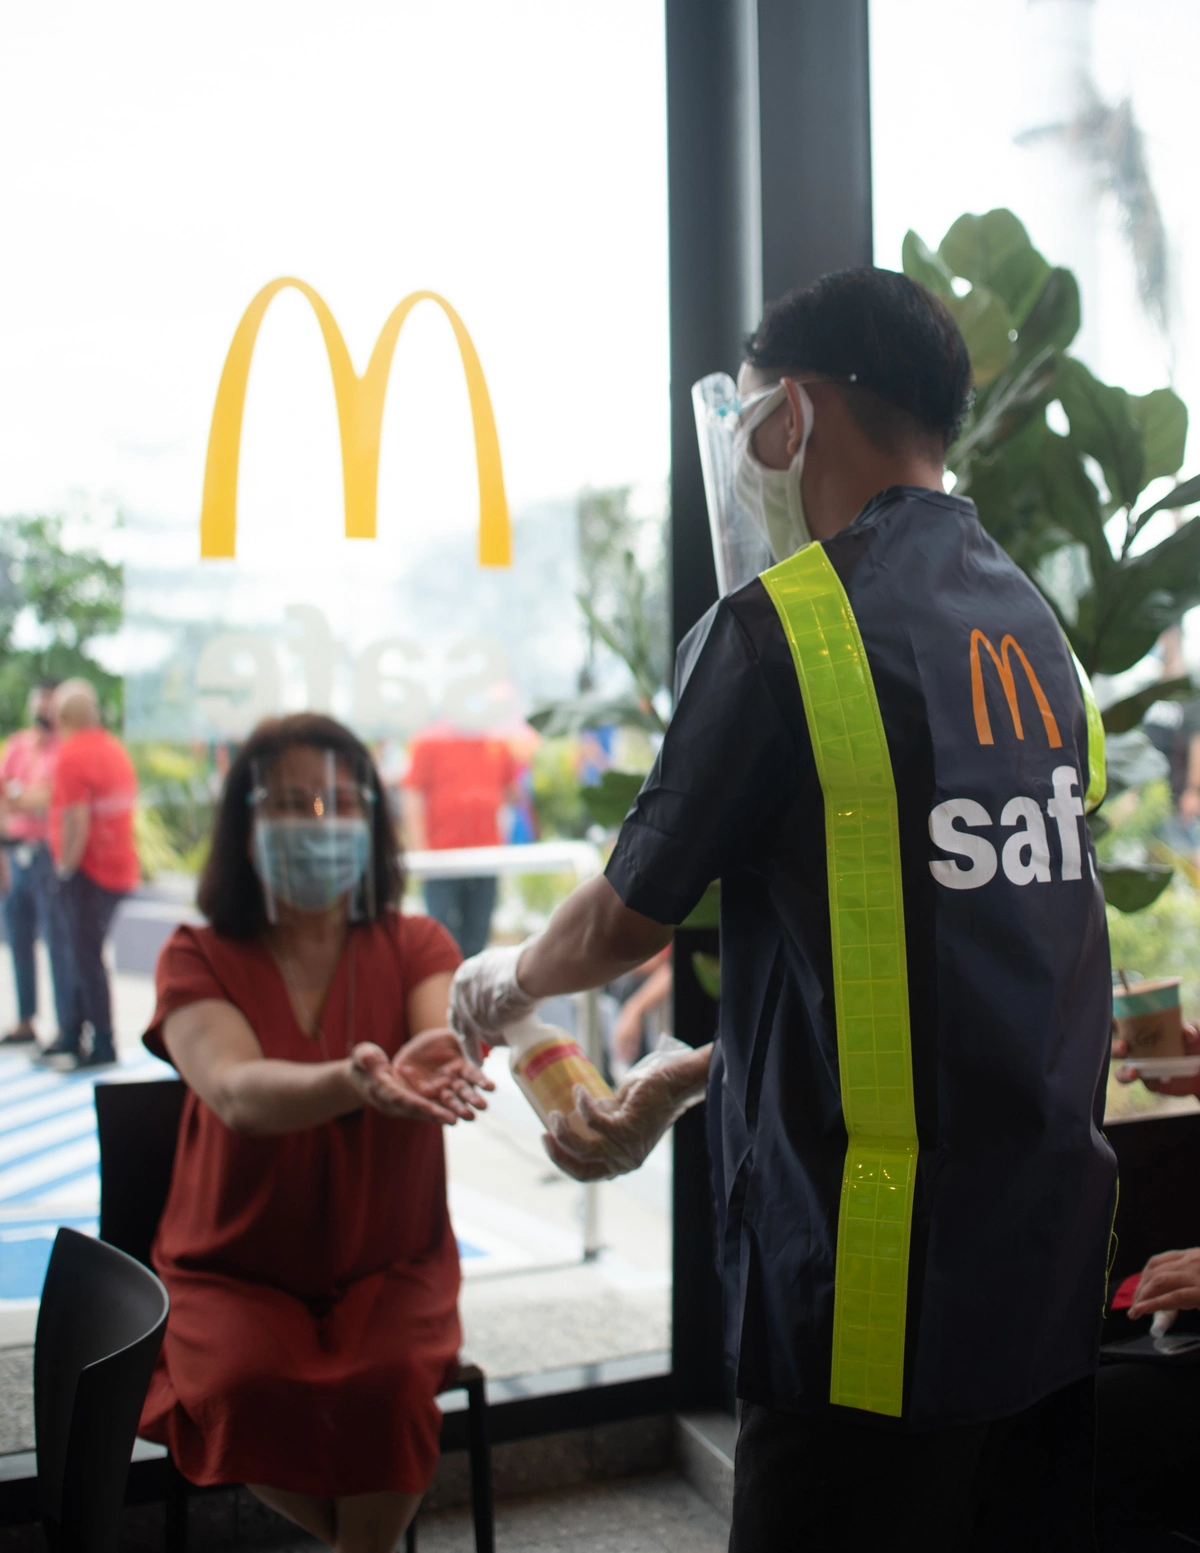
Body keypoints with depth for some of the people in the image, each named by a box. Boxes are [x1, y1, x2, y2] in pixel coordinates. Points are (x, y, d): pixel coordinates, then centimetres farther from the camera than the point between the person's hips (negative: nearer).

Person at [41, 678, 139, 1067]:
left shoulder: (72, 754, -14)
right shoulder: (115, 748, 10)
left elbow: (77, 819, -21)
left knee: (87, 958, -2)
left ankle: (103, 1045, 1)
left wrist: (66, 867, -11)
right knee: (85, 955, 15)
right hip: (121, 867, 8)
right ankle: (70, 1036, 22)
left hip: (89, 870, -8)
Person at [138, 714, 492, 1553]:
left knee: (387, 1383, -28)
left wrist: (435, 1068, -49)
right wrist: (351, 1082, -47)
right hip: (237, 1270, 0)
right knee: (244, 1385, -28)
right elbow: (237, 1093, -26)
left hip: (389, 1266, 0)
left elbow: (451, 1036, -24)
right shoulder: (199, 959, -6)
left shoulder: (413, 945, -1)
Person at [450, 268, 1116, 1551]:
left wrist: (504, 982, 17)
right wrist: (686, 1080, 19)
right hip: (1052, 1275, 8)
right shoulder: (1034, 630, 9)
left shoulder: (779, 627, -14)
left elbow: (628, 920, -5)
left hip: (877, 1304, -7)